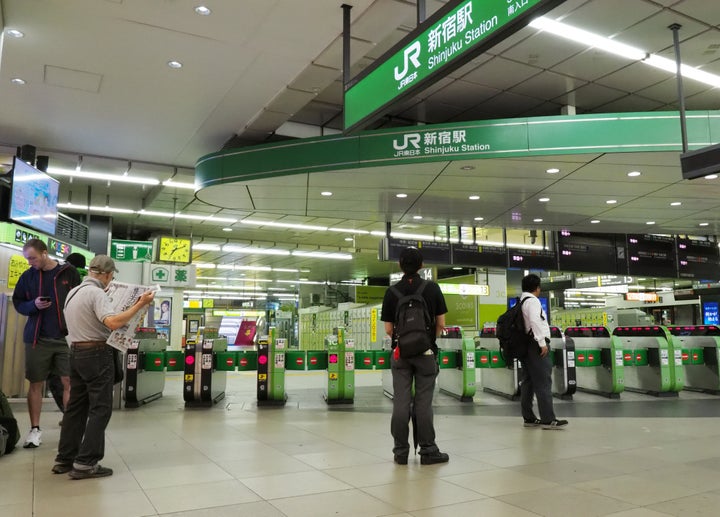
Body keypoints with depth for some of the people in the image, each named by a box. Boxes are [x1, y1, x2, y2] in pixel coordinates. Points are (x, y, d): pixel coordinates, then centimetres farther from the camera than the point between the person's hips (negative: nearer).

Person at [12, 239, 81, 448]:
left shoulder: (69, 273, -1)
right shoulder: (27, 276, 4)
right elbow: (18, 303, 10)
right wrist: (33, 305, -11)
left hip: (66, 336, -1)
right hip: (37, 338, 2)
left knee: (69, 382, 0)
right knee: (35, 384, 6)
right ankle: (35, 429, 17)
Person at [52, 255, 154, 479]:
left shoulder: (73, 292, 12)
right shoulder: (96, 293, -17)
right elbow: (113, 322, -31)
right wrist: (140, 304, -29)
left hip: (75, 352, 9)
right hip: (97, 354, -9)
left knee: (76, 407, 14)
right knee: (100, 409, -3)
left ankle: (64, 459, 18)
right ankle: (85, 463, -2)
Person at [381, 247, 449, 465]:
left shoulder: (392, 292, -2)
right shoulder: (432, 288, -4)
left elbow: (388, 329, -1)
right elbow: (441, 324, -1)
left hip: (400, 353, 1)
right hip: (426, 352, -1)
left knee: (401, 402, 4)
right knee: (423, 403, 4)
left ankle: (401, 451, 10)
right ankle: (428, 451, 10)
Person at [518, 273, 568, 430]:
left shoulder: (520, 302, 17)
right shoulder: (532, 300, -9)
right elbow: (535, 321, -21)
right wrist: (543, 343, -22)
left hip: (525, 346, 9)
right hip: (536, 346, -9)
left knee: (528, 382, 9)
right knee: (543, 383, -9)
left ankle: (529, 418, 13)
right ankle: (548, 420, -10)